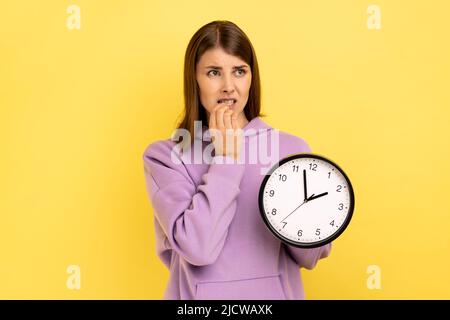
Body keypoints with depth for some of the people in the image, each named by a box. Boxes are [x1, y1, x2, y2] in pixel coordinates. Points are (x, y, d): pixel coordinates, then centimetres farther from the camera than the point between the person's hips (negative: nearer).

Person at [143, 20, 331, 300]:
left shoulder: (293, 148, -7)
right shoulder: (164, 156, -10)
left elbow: (308, 257, -6)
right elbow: (197, 248, -22)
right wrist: (225, 157, -17)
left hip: (276, 293, 2)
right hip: (201, 295, -1)